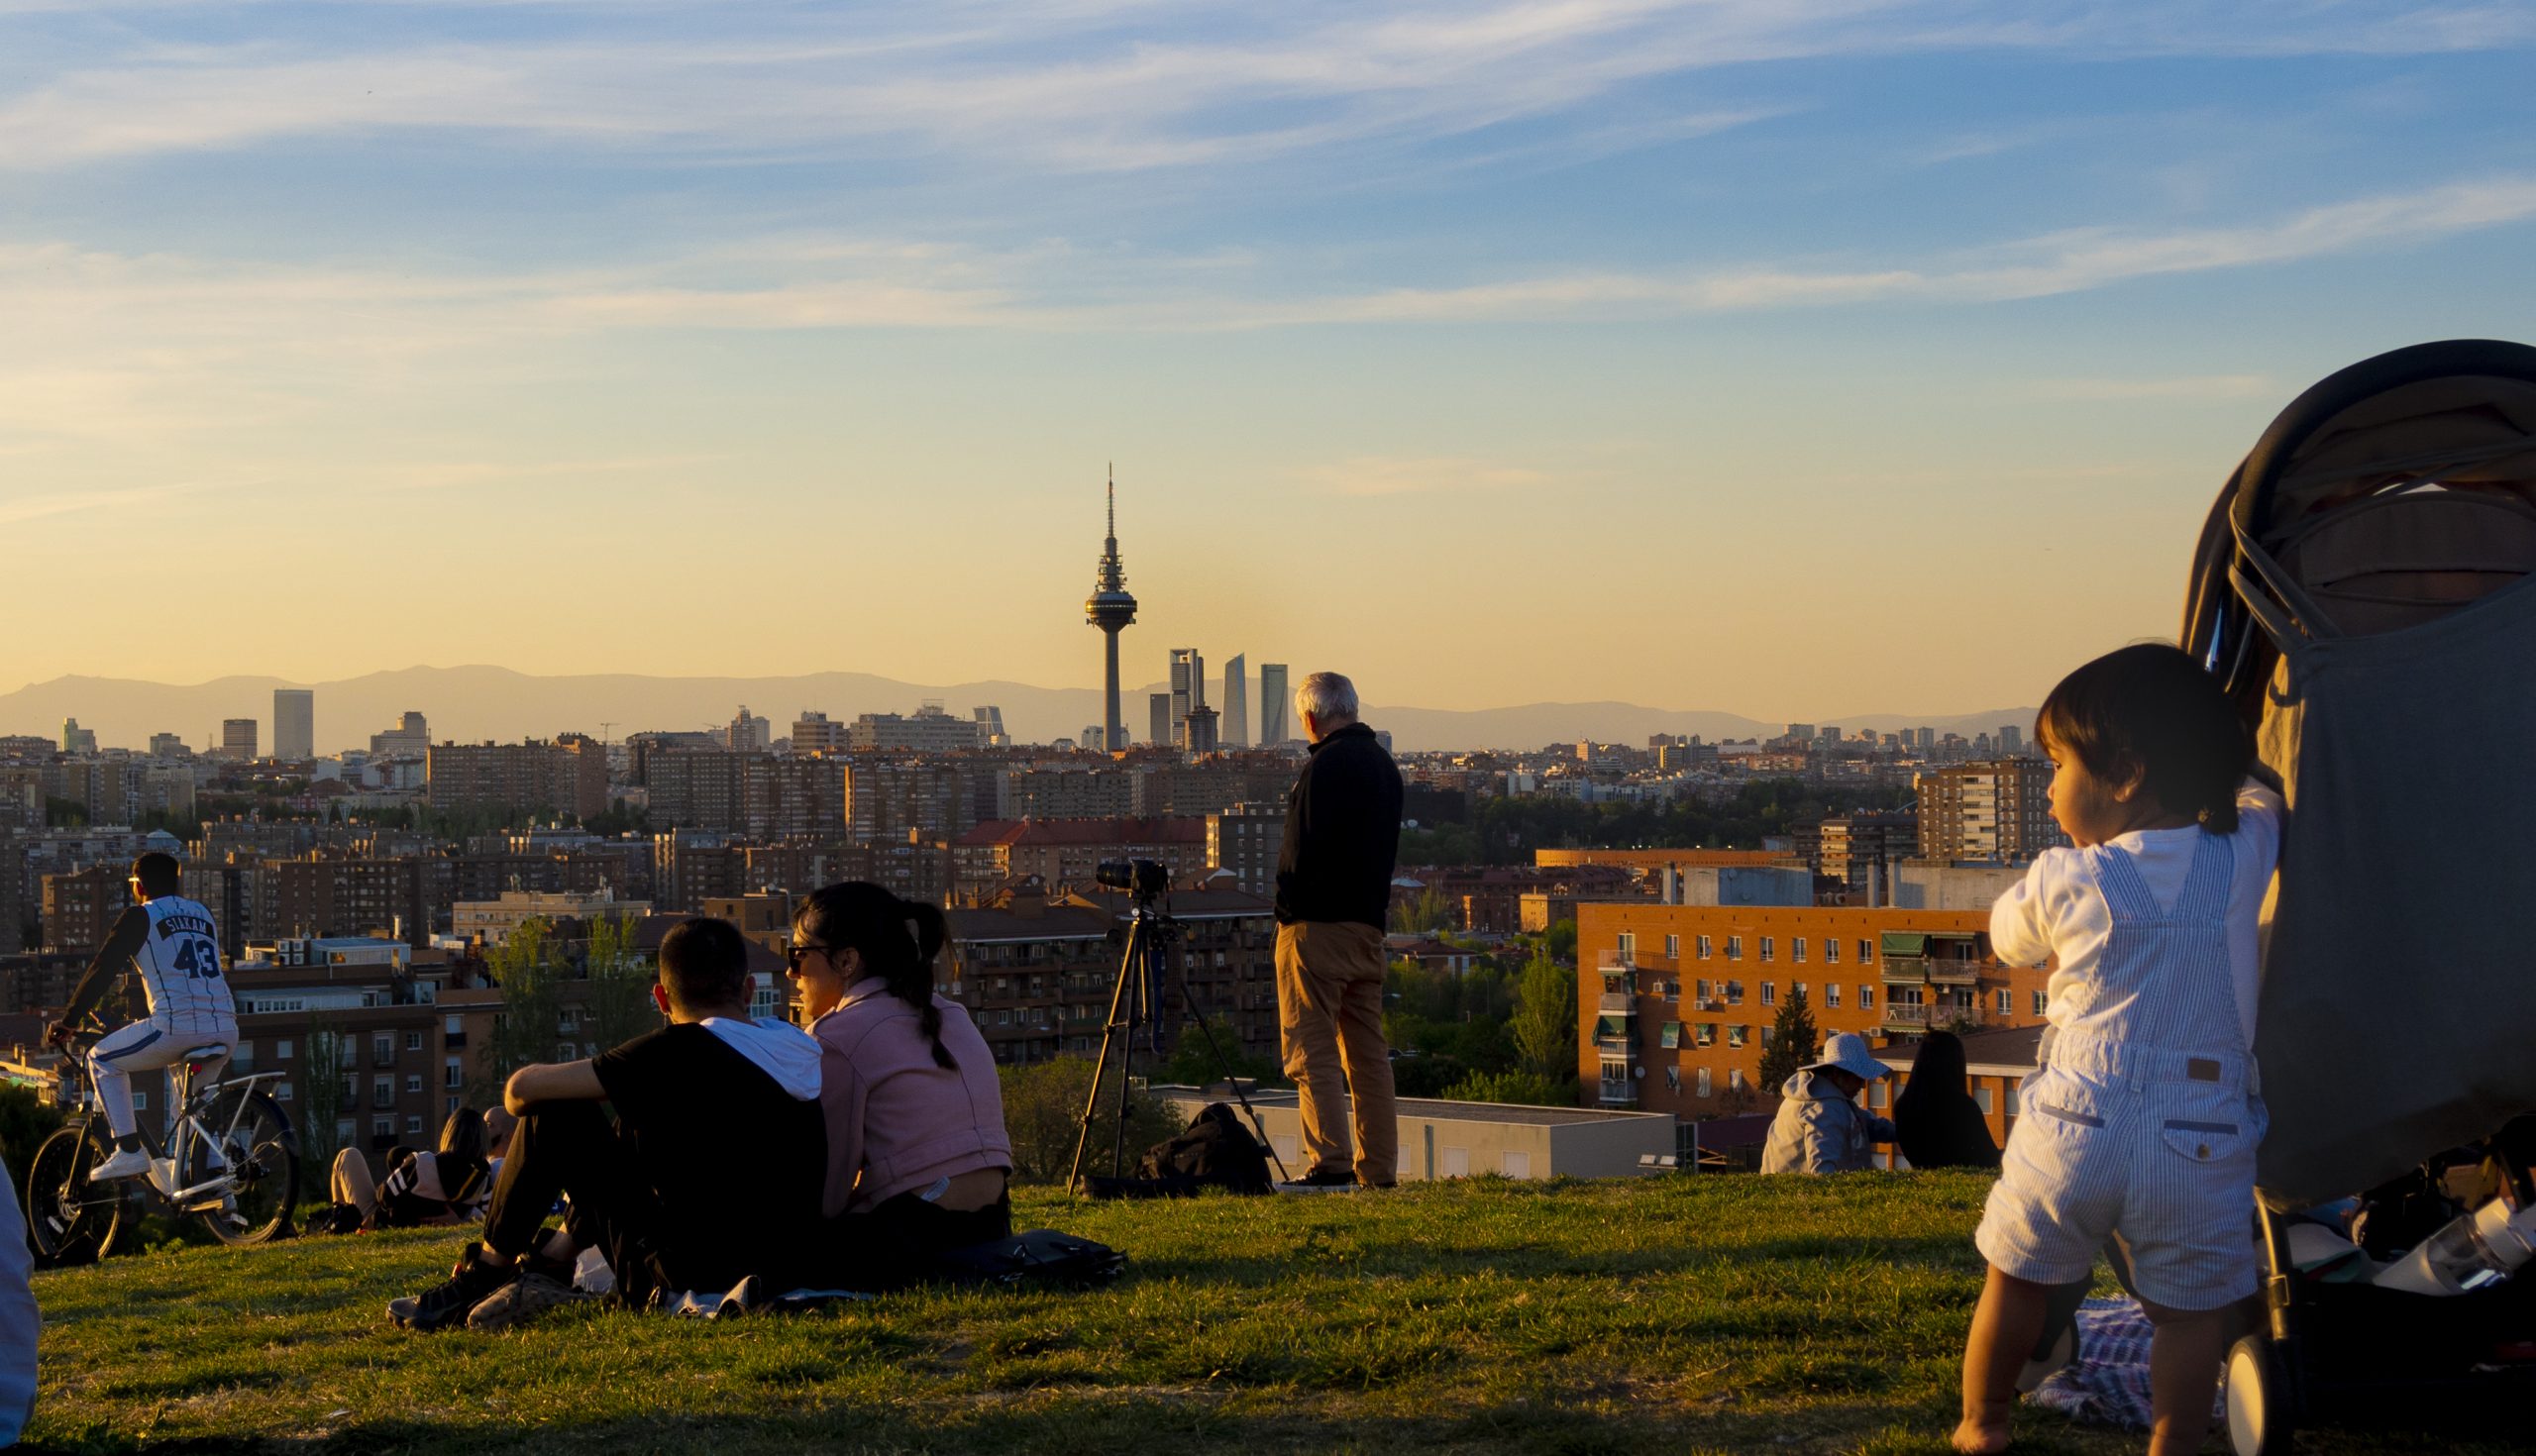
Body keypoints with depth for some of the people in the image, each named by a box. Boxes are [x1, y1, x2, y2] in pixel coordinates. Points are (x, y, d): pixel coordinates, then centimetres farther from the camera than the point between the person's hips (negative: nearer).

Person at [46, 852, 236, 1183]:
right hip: (225, 1031, 6)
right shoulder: (202, 915, 23)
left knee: (102, 1059, 17)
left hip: (177, 1029, -6)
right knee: (195, 1090, 37)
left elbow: (101, 971, 2)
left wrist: (68, 1021, 10)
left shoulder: (139, 917, 5)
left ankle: (128, 1151, 6)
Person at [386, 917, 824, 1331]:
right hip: (779, 1270, 7)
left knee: (555, 1114, 1)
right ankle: (549, 1261, 22)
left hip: (688, 1278, -7)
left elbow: (522, 1088, -11)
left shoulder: (682, 1049, -13)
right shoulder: (803, 1050, 5)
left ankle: (485, 1272, 15)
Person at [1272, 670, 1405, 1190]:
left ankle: (1330, 1163, -14)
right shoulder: (1383, 764, 15)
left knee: (1312, 1049, -7)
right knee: (1367, 1051, 10)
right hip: (1369, 923, 8)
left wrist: (1287, 908, -5)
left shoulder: (1324, 766, -13)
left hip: (1317, 925, -8)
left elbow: (1302, 851, -16)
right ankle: (1378, 1169, 10)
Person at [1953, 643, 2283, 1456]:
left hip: (2072, 1127, 0)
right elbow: (2262, 798, 22)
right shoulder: (2243, 858, -2)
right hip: (2199, 1139, 0)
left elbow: (2007, 938, 17)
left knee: (2018, 1282, 18)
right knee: (2191, 1313, 12)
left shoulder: (2063, 881, -6)